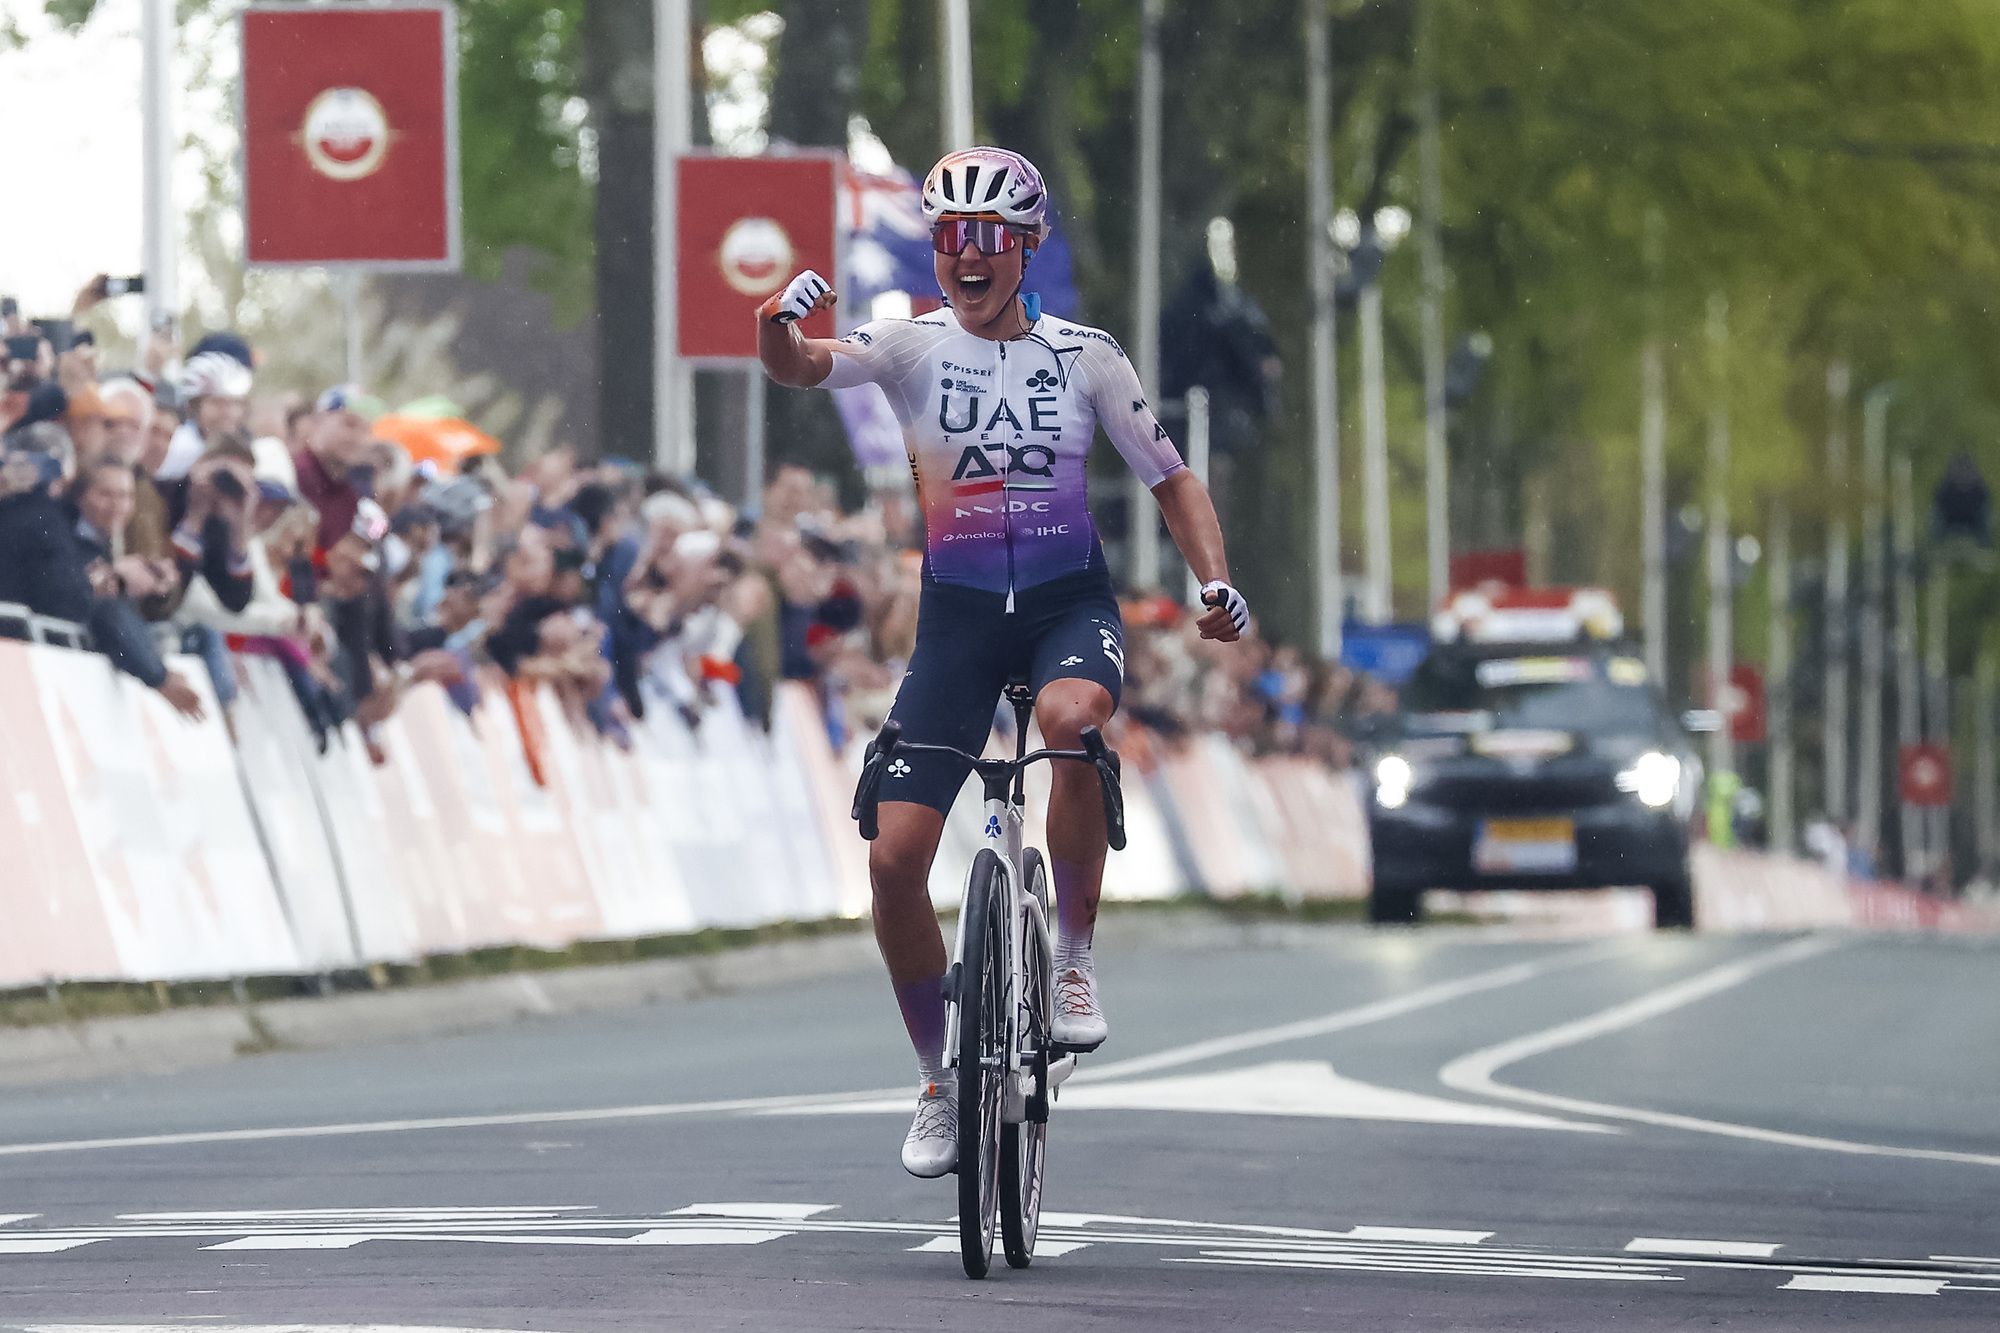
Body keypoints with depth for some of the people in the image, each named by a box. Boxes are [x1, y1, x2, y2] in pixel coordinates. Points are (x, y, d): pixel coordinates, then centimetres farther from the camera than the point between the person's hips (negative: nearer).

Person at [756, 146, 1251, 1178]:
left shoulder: (1084, 356, 0)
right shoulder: (913, 348, -2)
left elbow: (1171, 479, 5)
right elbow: (800, 367, -20)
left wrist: (1217, 584, -11)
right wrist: (776, 326, -44)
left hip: (1069, 603, -1)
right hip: (958, 614, 1)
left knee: (1069, 716, -38)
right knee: (894, 858, -9)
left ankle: (1076, 955, -18)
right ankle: (936, 1084, 12)